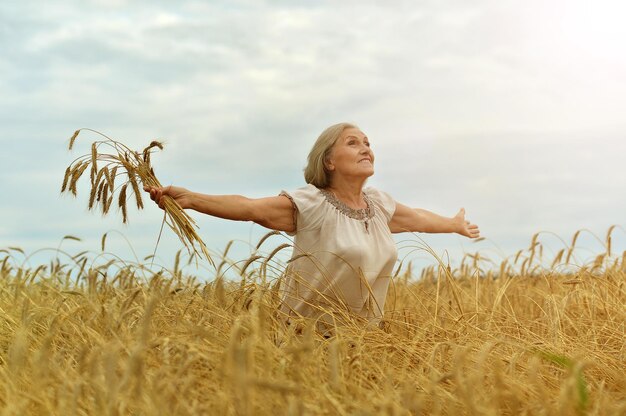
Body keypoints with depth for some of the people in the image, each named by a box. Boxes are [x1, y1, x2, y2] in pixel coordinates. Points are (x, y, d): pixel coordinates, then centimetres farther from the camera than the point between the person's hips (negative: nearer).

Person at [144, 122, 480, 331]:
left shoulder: (378, 204, 8)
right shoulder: (311, 204, -13)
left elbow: (417, 218, 27)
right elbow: (250, 207, -25)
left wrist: (456, 225, 44)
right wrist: (190, 198, -38)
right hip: (310, 334, -6)